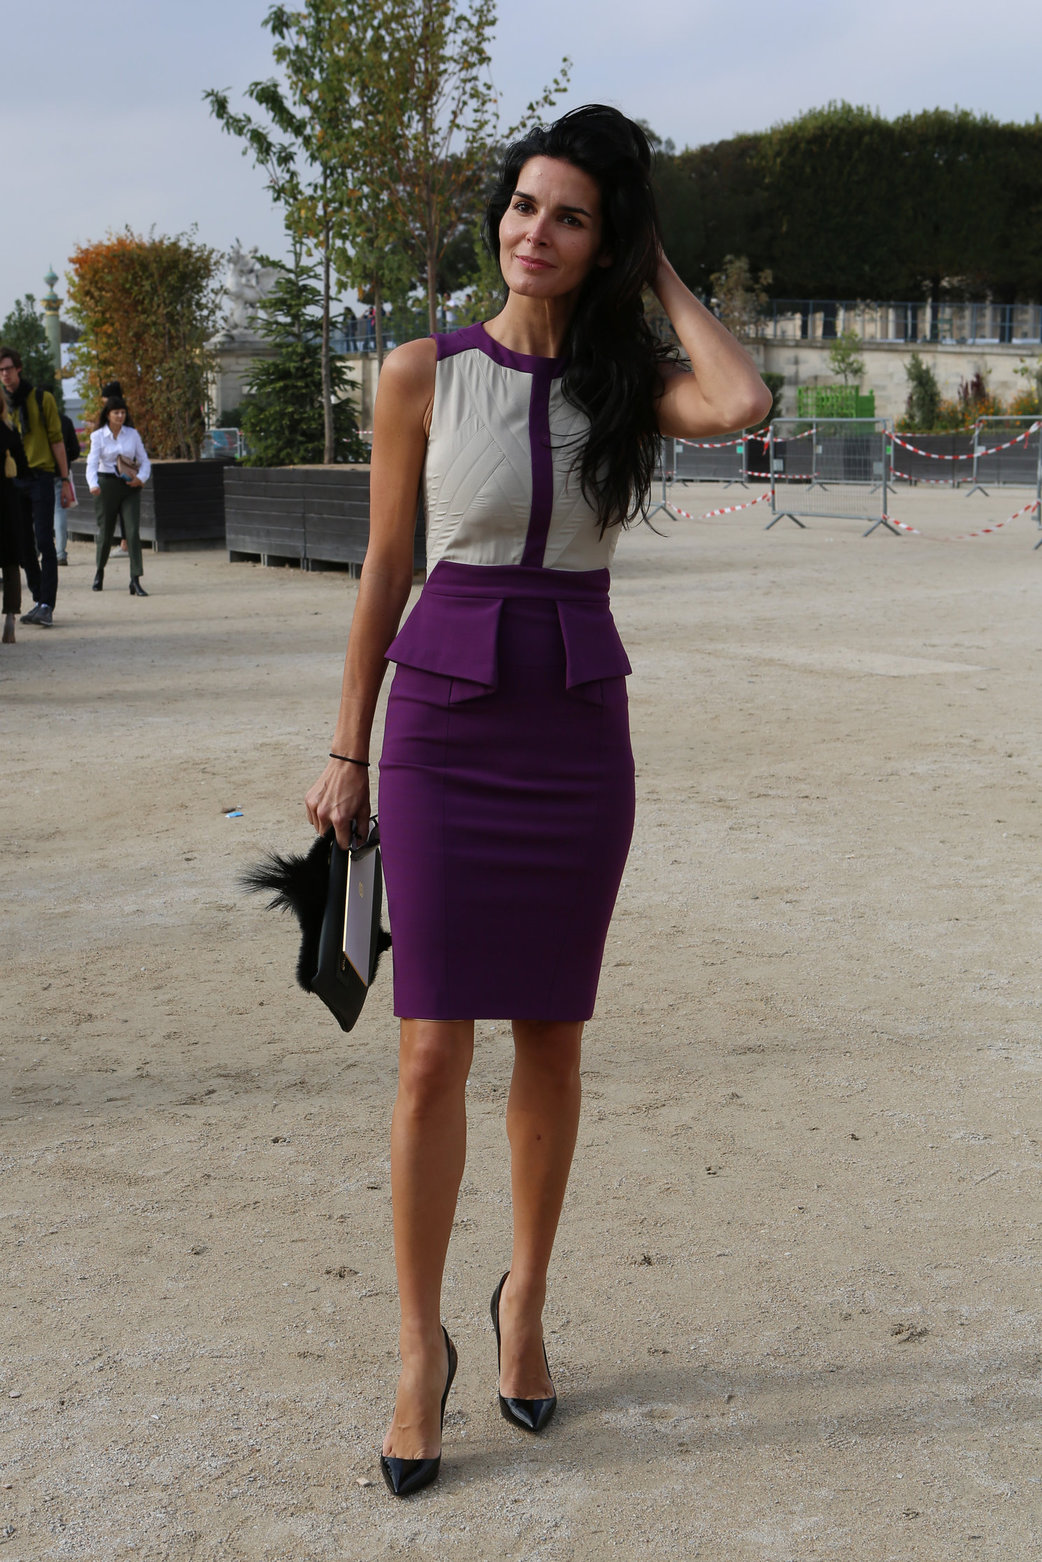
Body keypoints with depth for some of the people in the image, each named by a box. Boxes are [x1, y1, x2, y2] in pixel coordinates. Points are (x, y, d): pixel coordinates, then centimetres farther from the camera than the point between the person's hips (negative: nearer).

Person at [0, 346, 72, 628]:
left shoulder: (42, 399, 2)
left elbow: (56, 440, 2)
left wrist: (65, 480, -2)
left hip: (40, 478, -4)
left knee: (45, 542, -11)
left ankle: (47, 605, -14)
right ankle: (40, 601, 14)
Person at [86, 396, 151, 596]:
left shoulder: (132, 434, 5)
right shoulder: (98, 436, -2)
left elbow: (144, 460, 10)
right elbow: (92, 463, -12)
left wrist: (141, 477, -11)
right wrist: (93, 484, -30)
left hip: (129, 487, 1)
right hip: (106, 485, -1)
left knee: (133, 531, -11)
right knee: (105, 531, 7)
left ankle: (135, 581, -13)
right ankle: (100, 571, 34)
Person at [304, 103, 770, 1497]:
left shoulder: (627, 379, 4)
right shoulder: (424, 374, 0)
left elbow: (741, 404, -19)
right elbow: (385, 570, 4)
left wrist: (661, 275, -4)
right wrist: (348, 752, 5)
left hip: (580, 727, 2)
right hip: (445, 722, -1)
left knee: (551, 1037, 10)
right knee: (435, 1049, -3)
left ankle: (526, 1299, 30)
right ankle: (422, 1342, 13)